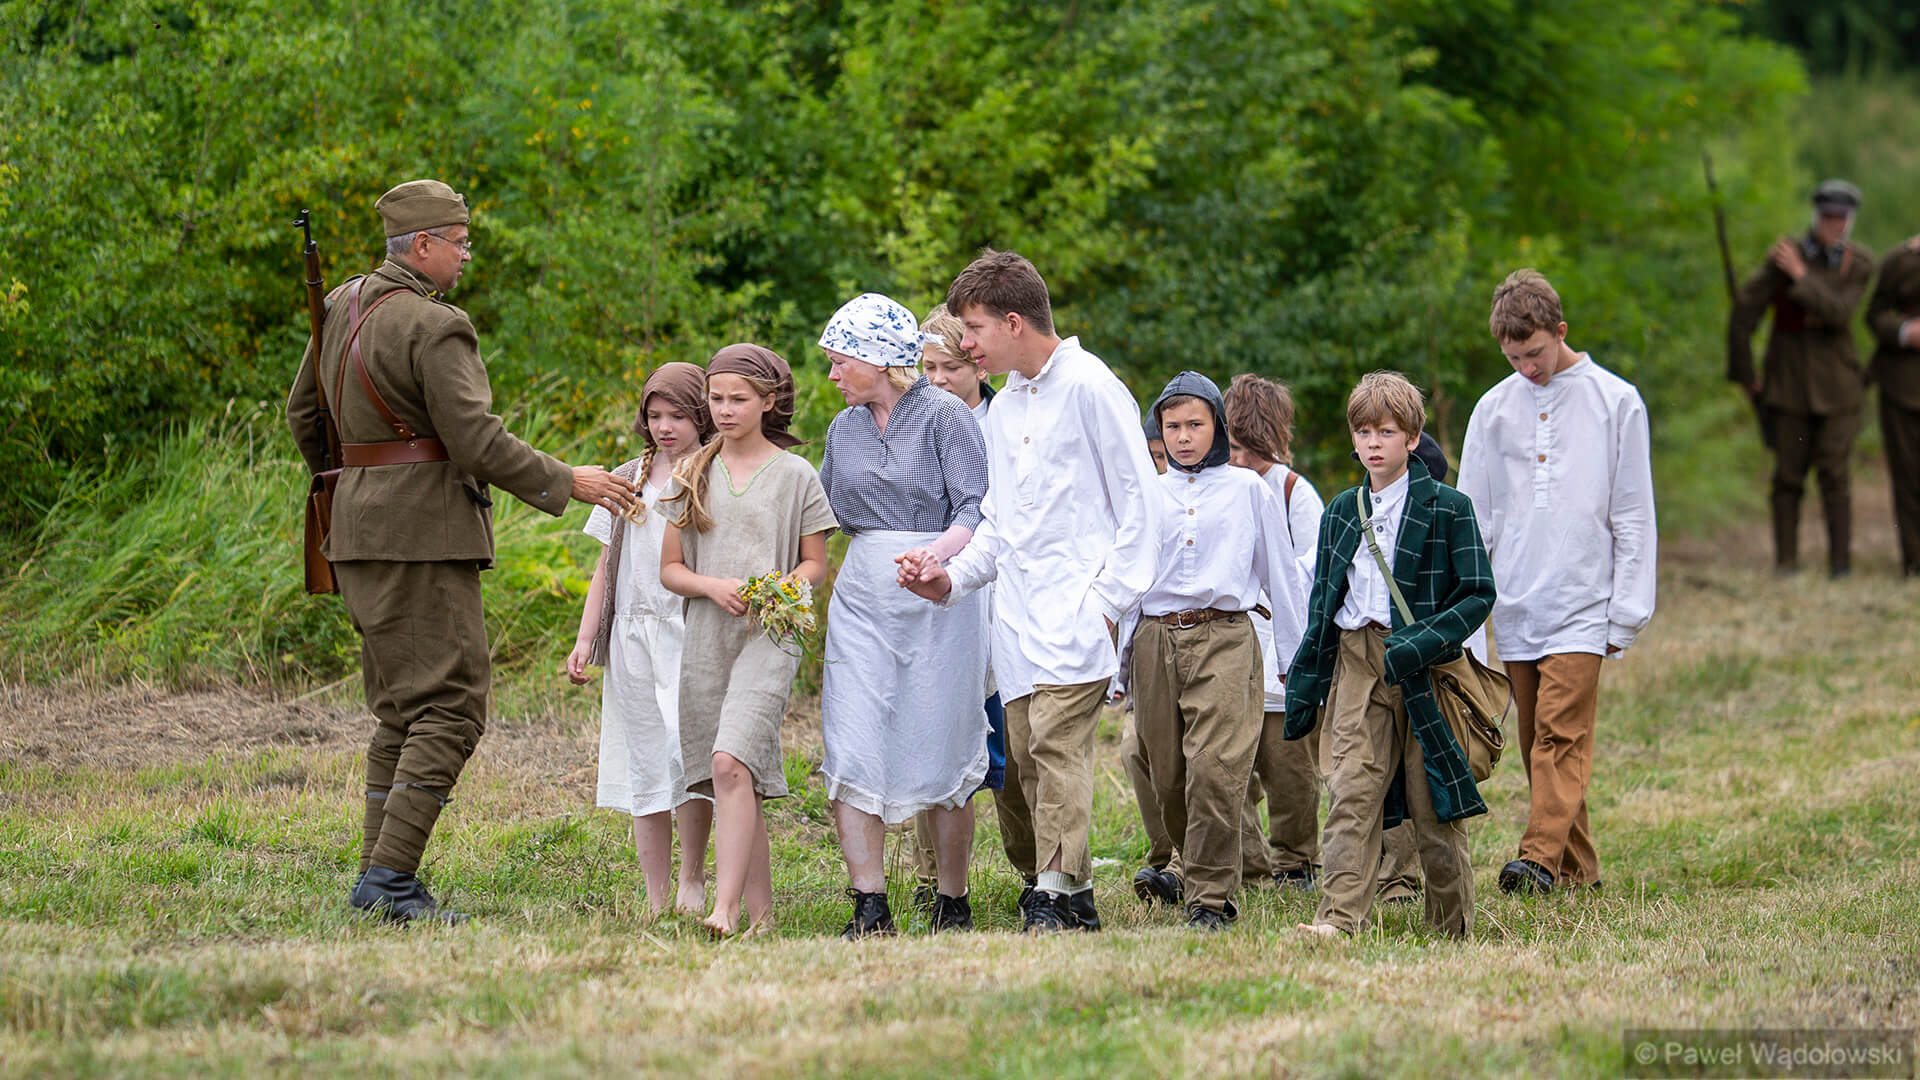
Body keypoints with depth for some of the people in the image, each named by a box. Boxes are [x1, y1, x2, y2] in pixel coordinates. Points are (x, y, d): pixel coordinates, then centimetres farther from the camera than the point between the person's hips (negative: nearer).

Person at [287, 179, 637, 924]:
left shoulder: (345, 306, 12)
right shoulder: (434, 328, -15)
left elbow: (304, 414, 22)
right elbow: (477, 442, -19)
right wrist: (566, 483, -9)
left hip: (362, 529, 9)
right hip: (421, 534, -9)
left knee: (403, 708, 14)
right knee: (451, 703, -8)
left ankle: (378, 875, 11)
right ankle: (391, 876, -15)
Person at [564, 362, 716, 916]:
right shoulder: (627, 482, 13)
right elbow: (605, 568, 16)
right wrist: (585, 640, 9)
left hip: (695, 635, -3)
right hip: (634, 635, 3)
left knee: (688, 750, -18)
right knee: (645, 767, 3)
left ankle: (692, 879, -2)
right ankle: (657, 901, 7)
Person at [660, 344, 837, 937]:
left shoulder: (795, 475, 4)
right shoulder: (692, 475, 12)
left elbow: (814, 564, 9)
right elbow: (670, 567, 13)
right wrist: (714, 585, -7)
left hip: (768, 635, -4)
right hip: (705, 638, 4)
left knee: (730, 762, -21)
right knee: (739, 778, 5)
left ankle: (726, 905, -26)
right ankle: (760, 908, 13)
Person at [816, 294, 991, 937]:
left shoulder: (943, 414, -5)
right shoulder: (846, 428, 14)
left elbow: (977, 507, -13)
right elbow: (826, 513, 26)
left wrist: (935, 554, -29)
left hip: (938, 597, -5)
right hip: (861, 597, 5)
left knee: (939, 754, 0)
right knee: (851, 753, -7)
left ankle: (953, 904, 12)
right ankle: (869, 908, -8)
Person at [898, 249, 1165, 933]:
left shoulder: (1088, 388, -5)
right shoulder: (1004, 408, 20)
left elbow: (1140, 502, -6)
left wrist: (1109, 599, -12)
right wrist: (953, 578, 10)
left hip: (1076, 612, -8)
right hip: (1017, 614, 8)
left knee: (1056, 741, -18)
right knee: (1028, 755, 3)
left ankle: (1054, 899, -20)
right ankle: (1077, 897, 9)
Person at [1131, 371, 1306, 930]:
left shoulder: (1247, 490, 8)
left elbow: (1281, 572, 12)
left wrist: (1296, 659, 11)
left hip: (1225, 638, -3)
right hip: (1157, 640, 3)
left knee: (1215, 769, -16)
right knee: (1168, 776, 2)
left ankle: (1211, 897, -13)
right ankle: (1195, 874, 22)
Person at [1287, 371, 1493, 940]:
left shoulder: (1448, 508, -2)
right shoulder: (1340, 512, 13)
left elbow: (1478, 594, -5)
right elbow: (1322, 604, 19)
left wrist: (1420, 647, -17)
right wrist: (1304, 687, 15)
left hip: (1424, 669, -3)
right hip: (1356, 664, 3)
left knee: (1432, 801, 2)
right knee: (1351, 790, -9)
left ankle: (1454, 925, 14)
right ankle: (1339, 918, -16)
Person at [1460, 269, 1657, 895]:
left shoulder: (1616, 403, 2)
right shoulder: (1495, 409, 10)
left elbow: (1633, 516, 2)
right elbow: (1472, 517, 15)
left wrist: (1629, 608, -2)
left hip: (1583, 603, -4)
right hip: (1516, 607, 4)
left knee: (1561, 732, -15)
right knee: (1538, 740, 4)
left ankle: (1542, 859, -24)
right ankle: (1578, 868, 11)